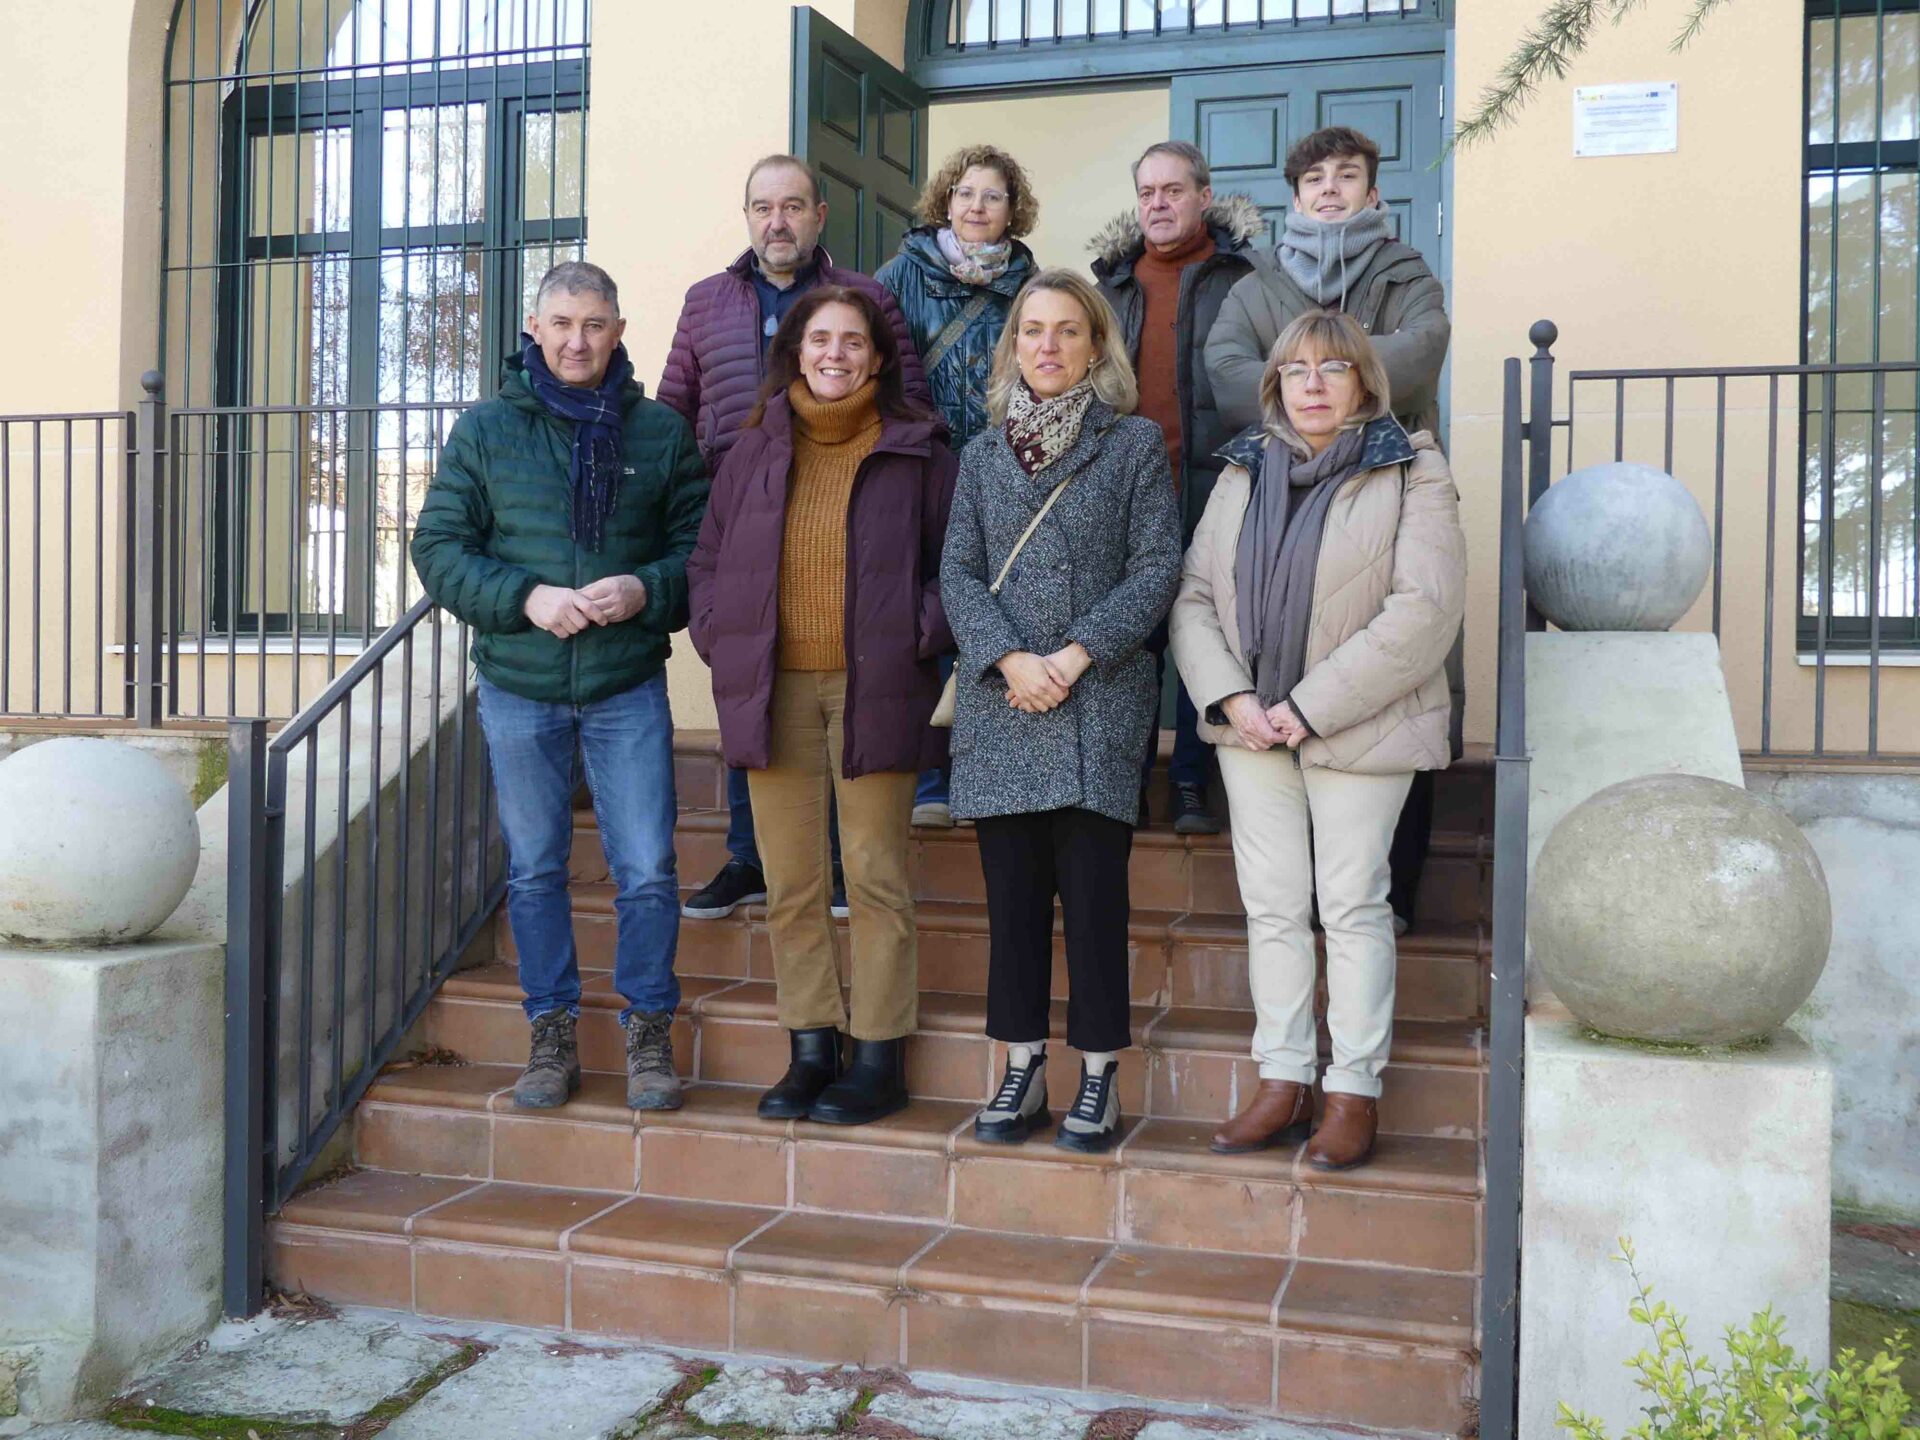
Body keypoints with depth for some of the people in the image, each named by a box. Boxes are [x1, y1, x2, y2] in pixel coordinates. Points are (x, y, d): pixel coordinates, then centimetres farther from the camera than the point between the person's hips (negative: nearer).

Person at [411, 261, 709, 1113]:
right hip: (518, 690, 1)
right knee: (534, 871, 10)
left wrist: (648, 589, -17)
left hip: (629, 690, -1)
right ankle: (551, 1034, 24)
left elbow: (700, 545, 3)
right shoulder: (485, 428, 3)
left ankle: (649, 1031, 17)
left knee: (646, 872, -1)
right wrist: (525, 597, -15)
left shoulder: (661, 432, 3)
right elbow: (438, 547, 0)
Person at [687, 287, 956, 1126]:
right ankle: (811, 1049, 18)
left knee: (876, 877, 0)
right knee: (790, 883, 7)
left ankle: (879, 1059, 9)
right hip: (774, 688, 3)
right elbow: (708, 559, 17)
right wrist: (720, 639, 4)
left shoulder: (917, 452, 3)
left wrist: (921, 635, -7)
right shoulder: (755, 451, 12)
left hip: (874, 687, -3)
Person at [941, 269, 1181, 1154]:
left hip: (1097, 704, -3)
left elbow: (1156, 568, -2)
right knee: (1012, 892, 6)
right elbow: (957, 572, 6)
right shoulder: (984, 452, 15)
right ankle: (1022, 1071, 15)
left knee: (1093, 889, -2)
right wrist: (1009, 659, -10)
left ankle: (1098, 1078, 8)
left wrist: (1075, 656, -12)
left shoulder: (1135, 444, 6)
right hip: (999, 703, 3)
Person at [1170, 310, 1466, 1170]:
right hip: (1251, 726, 5)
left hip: (1359, 729, -4)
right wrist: (1230, 697, -9)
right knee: (1271, 905, 8)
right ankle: (1283, 1083, 17)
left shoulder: (1410, 474, -4)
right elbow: (1193, 596, 8)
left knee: (1353, 905, 0)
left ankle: (1355, 1093, 10)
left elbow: (1423, 611, -14)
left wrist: (1312, 706, -17)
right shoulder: (1243, 473, 12)